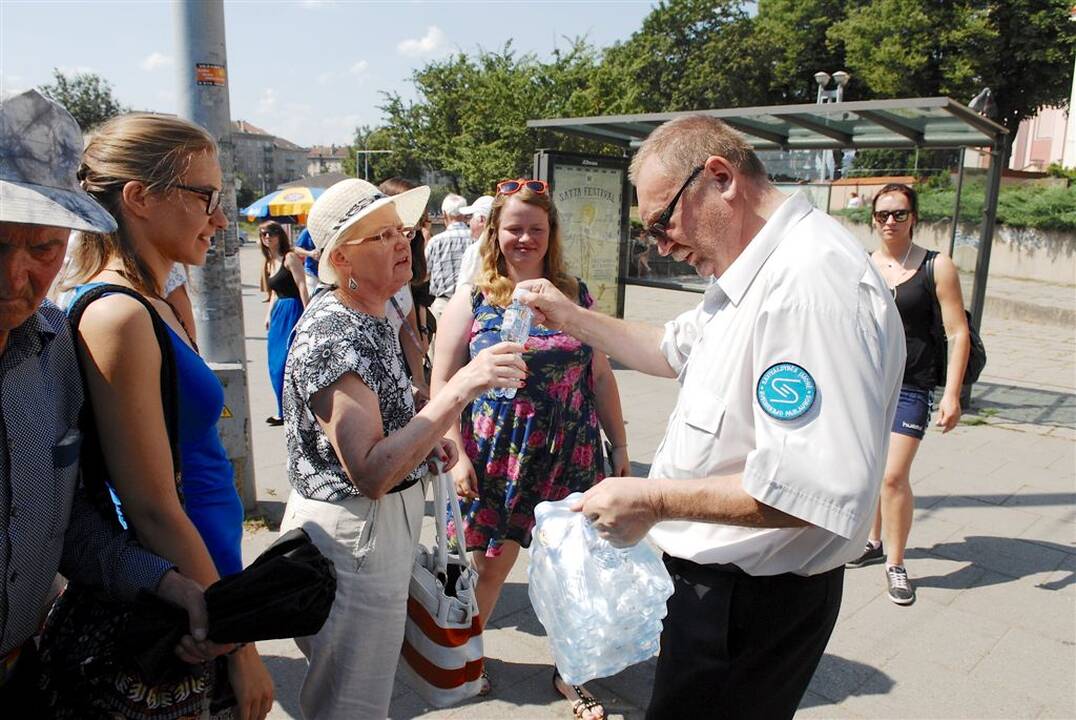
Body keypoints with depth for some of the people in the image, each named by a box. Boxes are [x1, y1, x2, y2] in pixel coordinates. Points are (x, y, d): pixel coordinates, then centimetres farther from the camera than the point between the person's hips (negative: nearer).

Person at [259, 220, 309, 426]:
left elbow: (302, 286, -15)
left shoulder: (290, 257, -8)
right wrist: (269, 314, 13)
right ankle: (285, 412, 19)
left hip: (294, 311, -9)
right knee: (276, 364, 9)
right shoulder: (268, 263, 17)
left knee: (286, 362, -8)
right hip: (279, 313, 9)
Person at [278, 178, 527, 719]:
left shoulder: (368, 318, 6)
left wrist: (425, 440, 3)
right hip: (352, 532, -9)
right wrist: (460, 389, -38)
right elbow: (371, 474, -32)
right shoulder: (333, 337, -25)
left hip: (387, 521, 9)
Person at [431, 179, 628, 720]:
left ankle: (568, 673, 32)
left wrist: (619, 445, 7)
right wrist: (458, 455, -10)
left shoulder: (575, 296, 5)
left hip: (571, 457, 2)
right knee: (489, 563, 11)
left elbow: (600, 376, 8)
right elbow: (443, 383, -3)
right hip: (496, 460, -2)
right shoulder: (471, 302, -2)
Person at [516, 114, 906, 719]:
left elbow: (819, 486, -33)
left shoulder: (812, 283, -28)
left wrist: (656, 500, -26)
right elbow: (673, 350, 21)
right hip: (716, 575, 10)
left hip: (752, 600, -10)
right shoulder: (752, 275, 8)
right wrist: (574, 318, 12)